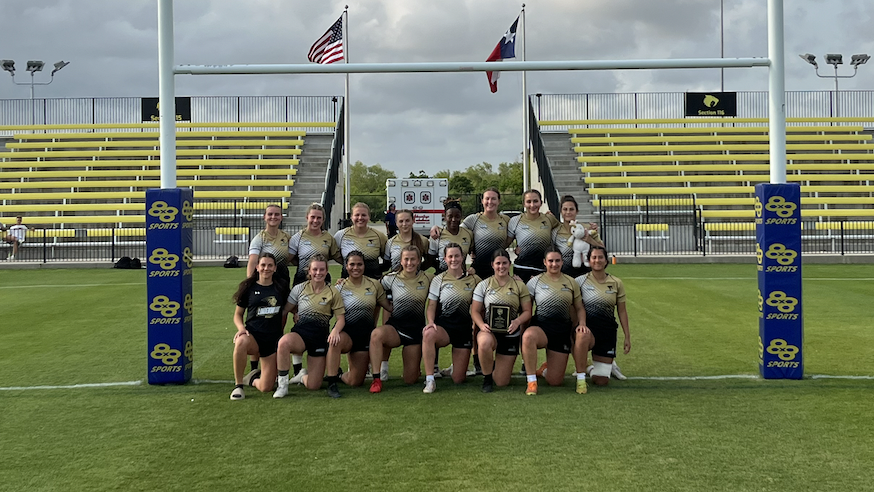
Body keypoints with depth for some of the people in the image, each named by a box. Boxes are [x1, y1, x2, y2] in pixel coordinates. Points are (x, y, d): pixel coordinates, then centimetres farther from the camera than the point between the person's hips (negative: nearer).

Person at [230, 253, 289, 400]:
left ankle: (254, 378, 31)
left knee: (266, 388, -8)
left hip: (273, 340, 2)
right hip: (253, 335, -2)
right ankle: (238, 385, -23)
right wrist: (241, 327, -13)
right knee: (241, 342, -42)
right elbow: (238, 313, 7)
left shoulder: (281, 288, 7)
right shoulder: (249, 287, 2)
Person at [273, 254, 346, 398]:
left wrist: (335, 331, -20)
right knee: (284, 342, -40)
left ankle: (303, 377, 35)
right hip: (300, 332, 0)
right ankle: (282, 385, -23)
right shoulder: (299, 288, 5)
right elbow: (284, 311, 12)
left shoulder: (333, 292, 2)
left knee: (313, 386, -4)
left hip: (321, 336, 0)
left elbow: (341, 318, -1)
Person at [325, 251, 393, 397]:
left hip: (366, 334, 2)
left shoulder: (374, 285, 4)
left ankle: (339, 375, 36)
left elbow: (389, 306, 9)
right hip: (346, 332, -2)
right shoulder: (340, 287, 0)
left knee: (355, 382, 0)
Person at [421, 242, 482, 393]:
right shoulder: (439, 279, 3)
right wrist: (431, 322, -17)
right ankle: (429, 380, -31)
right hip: (443, 327, -1)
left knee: (458, 379, -2)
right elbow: (431, 305, 0)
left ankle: (456, 368, 38)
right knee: (428, 334, -40)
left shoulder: (473, 279, 4)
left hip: (465, 329, 1)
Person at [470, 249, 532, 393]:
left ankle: (499, 366, 38)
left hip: (510, 334, 1)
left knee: (502, 382, -2)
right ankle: (487, 377, -14)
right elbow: (475, 311, 2)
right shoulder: (483, 285, 4)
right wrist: (481, 325, -19)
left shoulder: (519, 286, 6)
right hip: (489, 330, -1)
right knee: (484, 342, -42)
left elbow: (527, 311, 3)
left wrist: (518, 321, -19)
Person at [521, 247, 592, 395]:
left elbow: (579, 308, 13)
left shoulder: (571, 282, 9)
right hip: (541, 328, -2)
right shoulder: (535, 281, 3)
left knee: (554, 381, -5)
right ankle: (531, 382, -29)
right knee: (528, 336, -42)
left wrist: (581, 324, -5)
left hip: (563, 331, 2)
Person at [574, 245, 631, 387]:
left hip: (607, 331, 2)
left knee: (601, 381, -1)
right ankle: (580, 376, -21)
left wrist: (627, 337, 9)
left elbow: (622, 311, 10)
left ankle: (601, 367, 36)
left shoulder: (616, 283, 6)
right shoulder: (581, 280, 0)